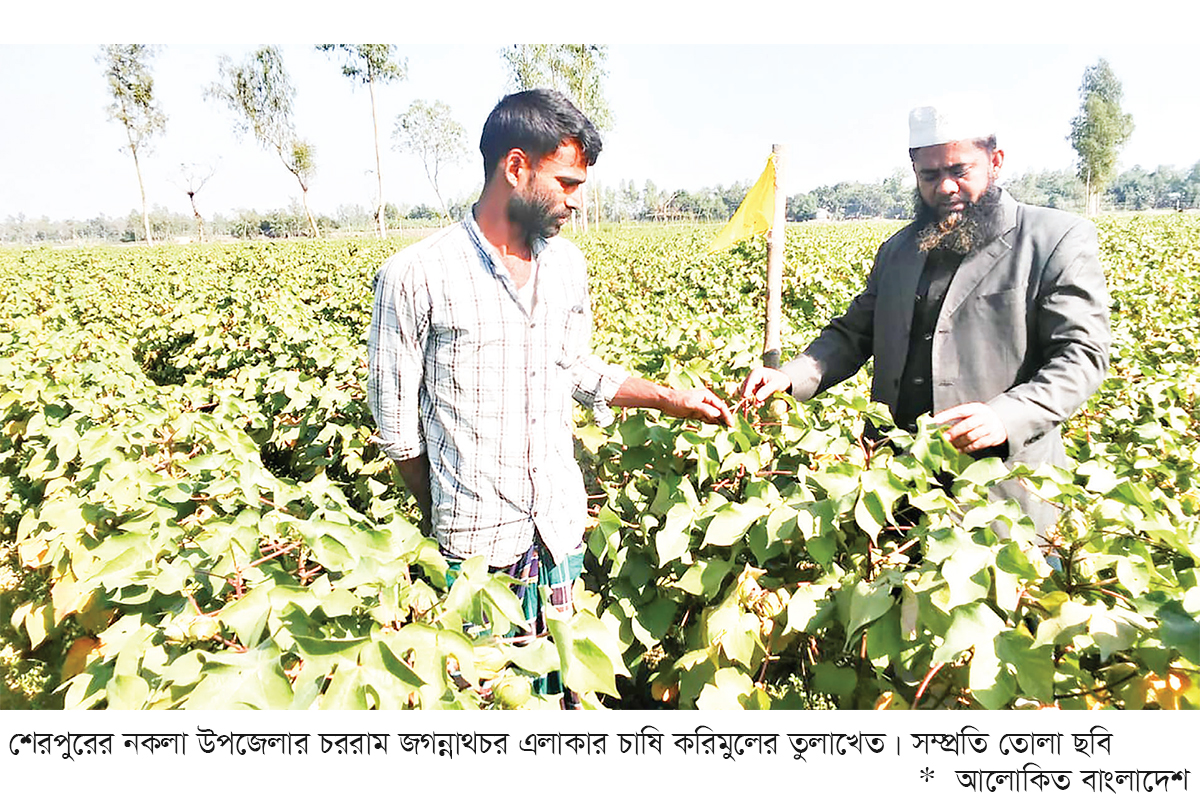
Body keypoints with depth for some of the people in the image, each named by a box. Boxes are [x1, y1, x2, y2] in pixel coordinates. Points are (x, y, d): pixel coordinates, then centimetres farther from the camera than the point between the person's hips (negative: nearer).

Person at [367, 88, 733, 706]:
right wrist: (440, 518, 1)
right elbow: (395, 419, -5)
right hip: (477, 545, -4)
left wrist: (671, 398, 9)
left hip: (562, 531, 5)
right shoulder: (415, 277, -14)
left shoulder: (567, 266, 4)